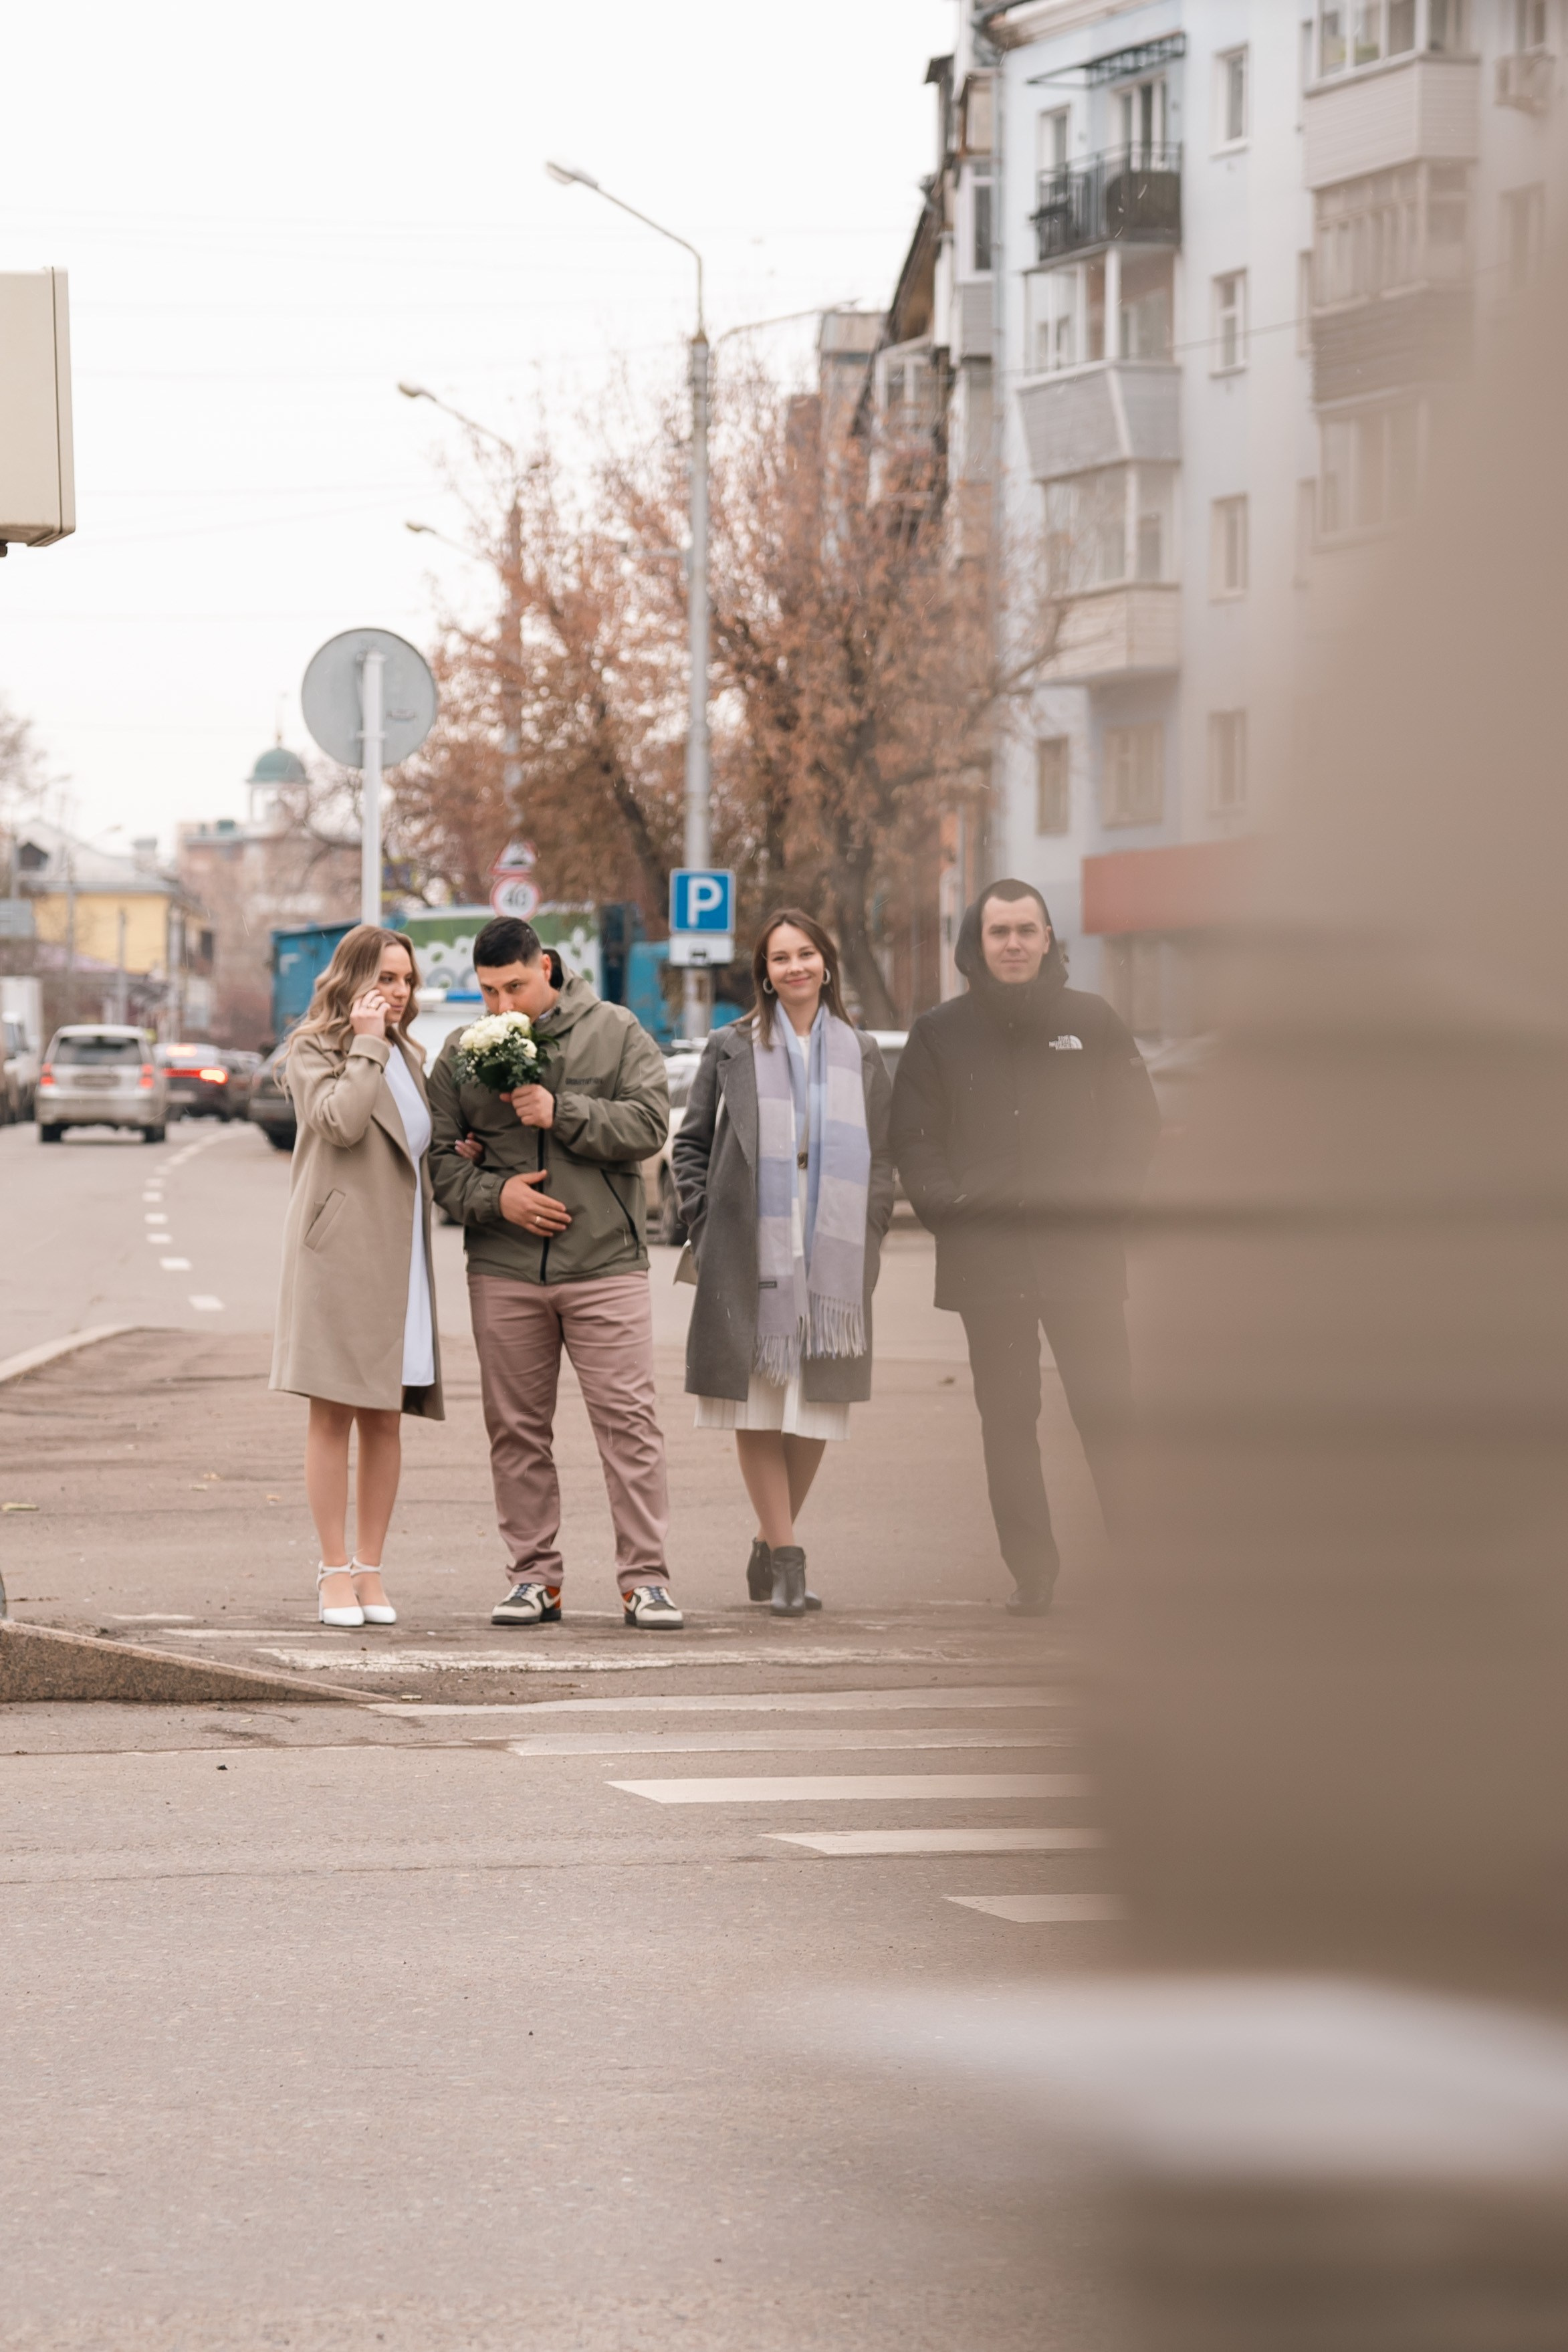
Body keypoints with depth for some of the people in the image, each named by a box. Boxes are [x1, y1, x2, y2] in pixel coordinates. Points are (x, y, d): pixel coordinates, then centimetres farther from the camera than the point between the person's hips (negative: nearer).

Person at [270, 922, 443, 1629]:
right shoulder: (313, 1050, 0)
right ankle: (334, 1570, -2)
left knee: (386, 1415, 4)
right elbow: (340, 1121, -18)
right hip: (339, 1250, -6)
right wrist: (366, 1042, -11)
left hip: (399, 1254, 6)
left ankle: (370, 1569, 8)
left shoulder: (409, 1057, 20)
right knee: (334, 1411, -5)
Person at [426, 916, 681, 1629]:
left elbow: (649, 1124, -6)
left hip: (604, 1265, -2)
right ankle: (535, 1577, 14)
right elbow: (440, 1159, 7)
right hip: (503, 1271, 2)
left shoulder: (617, 1034, 4)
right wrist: (494, 1195, -10)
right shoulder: (461, 1054, 9)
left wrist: (560, 1113, -14)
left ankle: (644, 1578, -2)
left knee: (628, 1421, -6)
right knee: (517, 1428, 5)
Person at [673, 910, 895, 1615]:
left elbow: (880, 1160, 15)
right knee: (759, 1404, -5)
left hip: (832, 1259, 2)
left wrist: (866, 1239, 4)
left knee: (816, 1410, 0)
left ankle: (771, 1547, 15)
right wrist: (708, 1226, -1)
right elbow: (690, 1145, 10)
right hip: (750, 1258, -2)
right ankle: (785, 1558, -3)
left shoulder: (860, 1054, 13)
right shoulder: (732, 1050, 7)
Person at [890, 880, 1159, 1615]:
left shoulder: (1091, 1023, 8)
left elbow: (1136, 1120, 9)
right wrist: (948, 1207, -6)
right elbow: (914, 1140, 9)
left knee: (1107, 1411, -5)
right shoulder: (939, 1033, 9)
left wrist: (1104, 1199, -4)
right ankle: (1031, 1571, 5)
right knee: (1007, 1418, 2)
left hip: (1081, 1251, -1)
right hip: (983, 1255, 1)